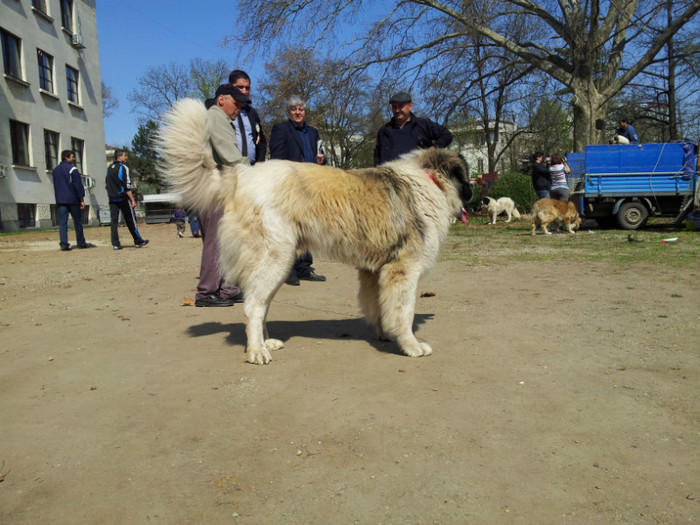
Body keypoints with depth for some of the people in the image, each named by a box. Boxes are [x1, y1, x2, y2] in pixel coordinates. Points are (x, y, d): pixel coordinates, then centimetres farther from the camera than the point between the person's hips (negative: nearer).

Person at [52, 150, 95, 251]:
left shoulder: (55, 170, 16)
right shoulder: (72, 169, -6)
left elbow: (55, 187, 19)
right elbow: (78, 185, -10)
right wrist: (82, 199, -8)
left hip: (60, 200, 5)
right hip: (73, 200, -5)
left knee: (62, 222, 0)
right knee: (77, 221, 5)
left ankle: (63, 244, -9)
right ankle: (81, 243, 11)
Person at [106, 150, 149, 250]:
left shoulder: (109, 168, 15)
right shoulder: (123, 167, -8)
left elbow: (107, 184, 18)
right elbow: (127, 186, -15)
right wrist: (133, 200, -14)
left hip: (112, 199, 6)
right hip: (123, 198, -6)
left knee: (114, 221, 3)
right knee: (130, 220, 2)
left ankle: (115, 244, -1)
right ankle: (138, 241, 10)